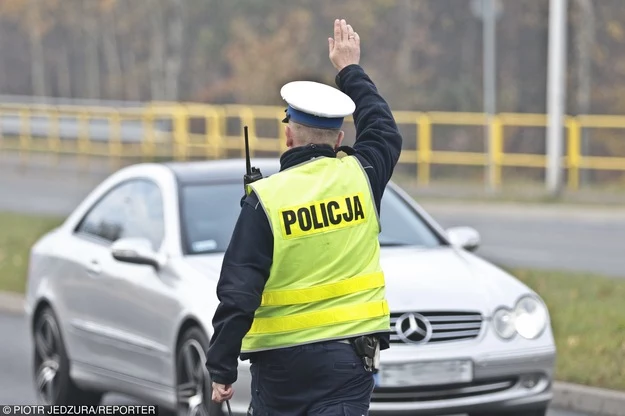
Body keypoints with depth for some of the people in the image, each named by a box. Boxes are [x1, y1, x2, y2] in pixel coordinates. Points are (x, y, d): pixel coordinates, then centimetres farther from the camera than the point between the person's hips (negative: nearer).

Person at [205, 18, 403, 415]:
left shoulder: (265, 200, -9)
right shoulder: (360, 178, -1)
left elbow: (238, 295, -12)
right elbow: (385, 132, 24)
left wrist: (221, 369, -5)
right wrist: (350, 69, 35)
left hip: (282, 361, -1)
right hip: (349, 358, 1)